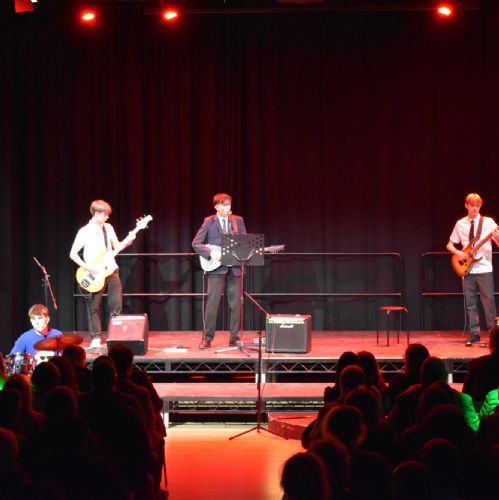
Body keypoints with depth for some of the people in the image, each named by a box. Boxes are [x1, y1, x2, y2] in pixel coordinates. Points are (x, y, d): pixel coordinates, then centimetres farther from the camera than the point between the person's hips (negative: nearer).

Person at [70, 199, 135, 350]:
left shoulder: (108, 228, 6)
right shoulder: (85, 231, -10)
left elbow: (116, 247, 14)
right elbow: (73, 254, -10)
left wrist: (128, 240, -4)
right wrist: (87, 267, -19)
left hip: (111, 271, 4)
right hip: (95, 275, -4)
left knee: (116, 305, 2)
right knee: (94, 307, 0)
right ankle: (96, 338, 8)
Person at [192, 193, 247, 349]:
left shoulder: (238, 221, 10)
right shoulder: (209, 222, 2)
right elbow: (196, 243, -1)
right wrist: (210, 253, -15)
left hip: (235, 267, 3)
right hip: (216, 267, -3)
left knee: (236, 305, 3)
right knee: (212, 303, -6)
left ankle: (235, 338, 10)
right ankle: (207, 338, 0)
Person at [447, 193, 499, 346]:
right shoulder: (460, 224, 8)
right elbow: (449, 245, 15)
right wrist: (458, 252, -5)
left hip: (484, 269, -2)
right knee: (470, 303, 4)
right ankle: (474, 334, 9)